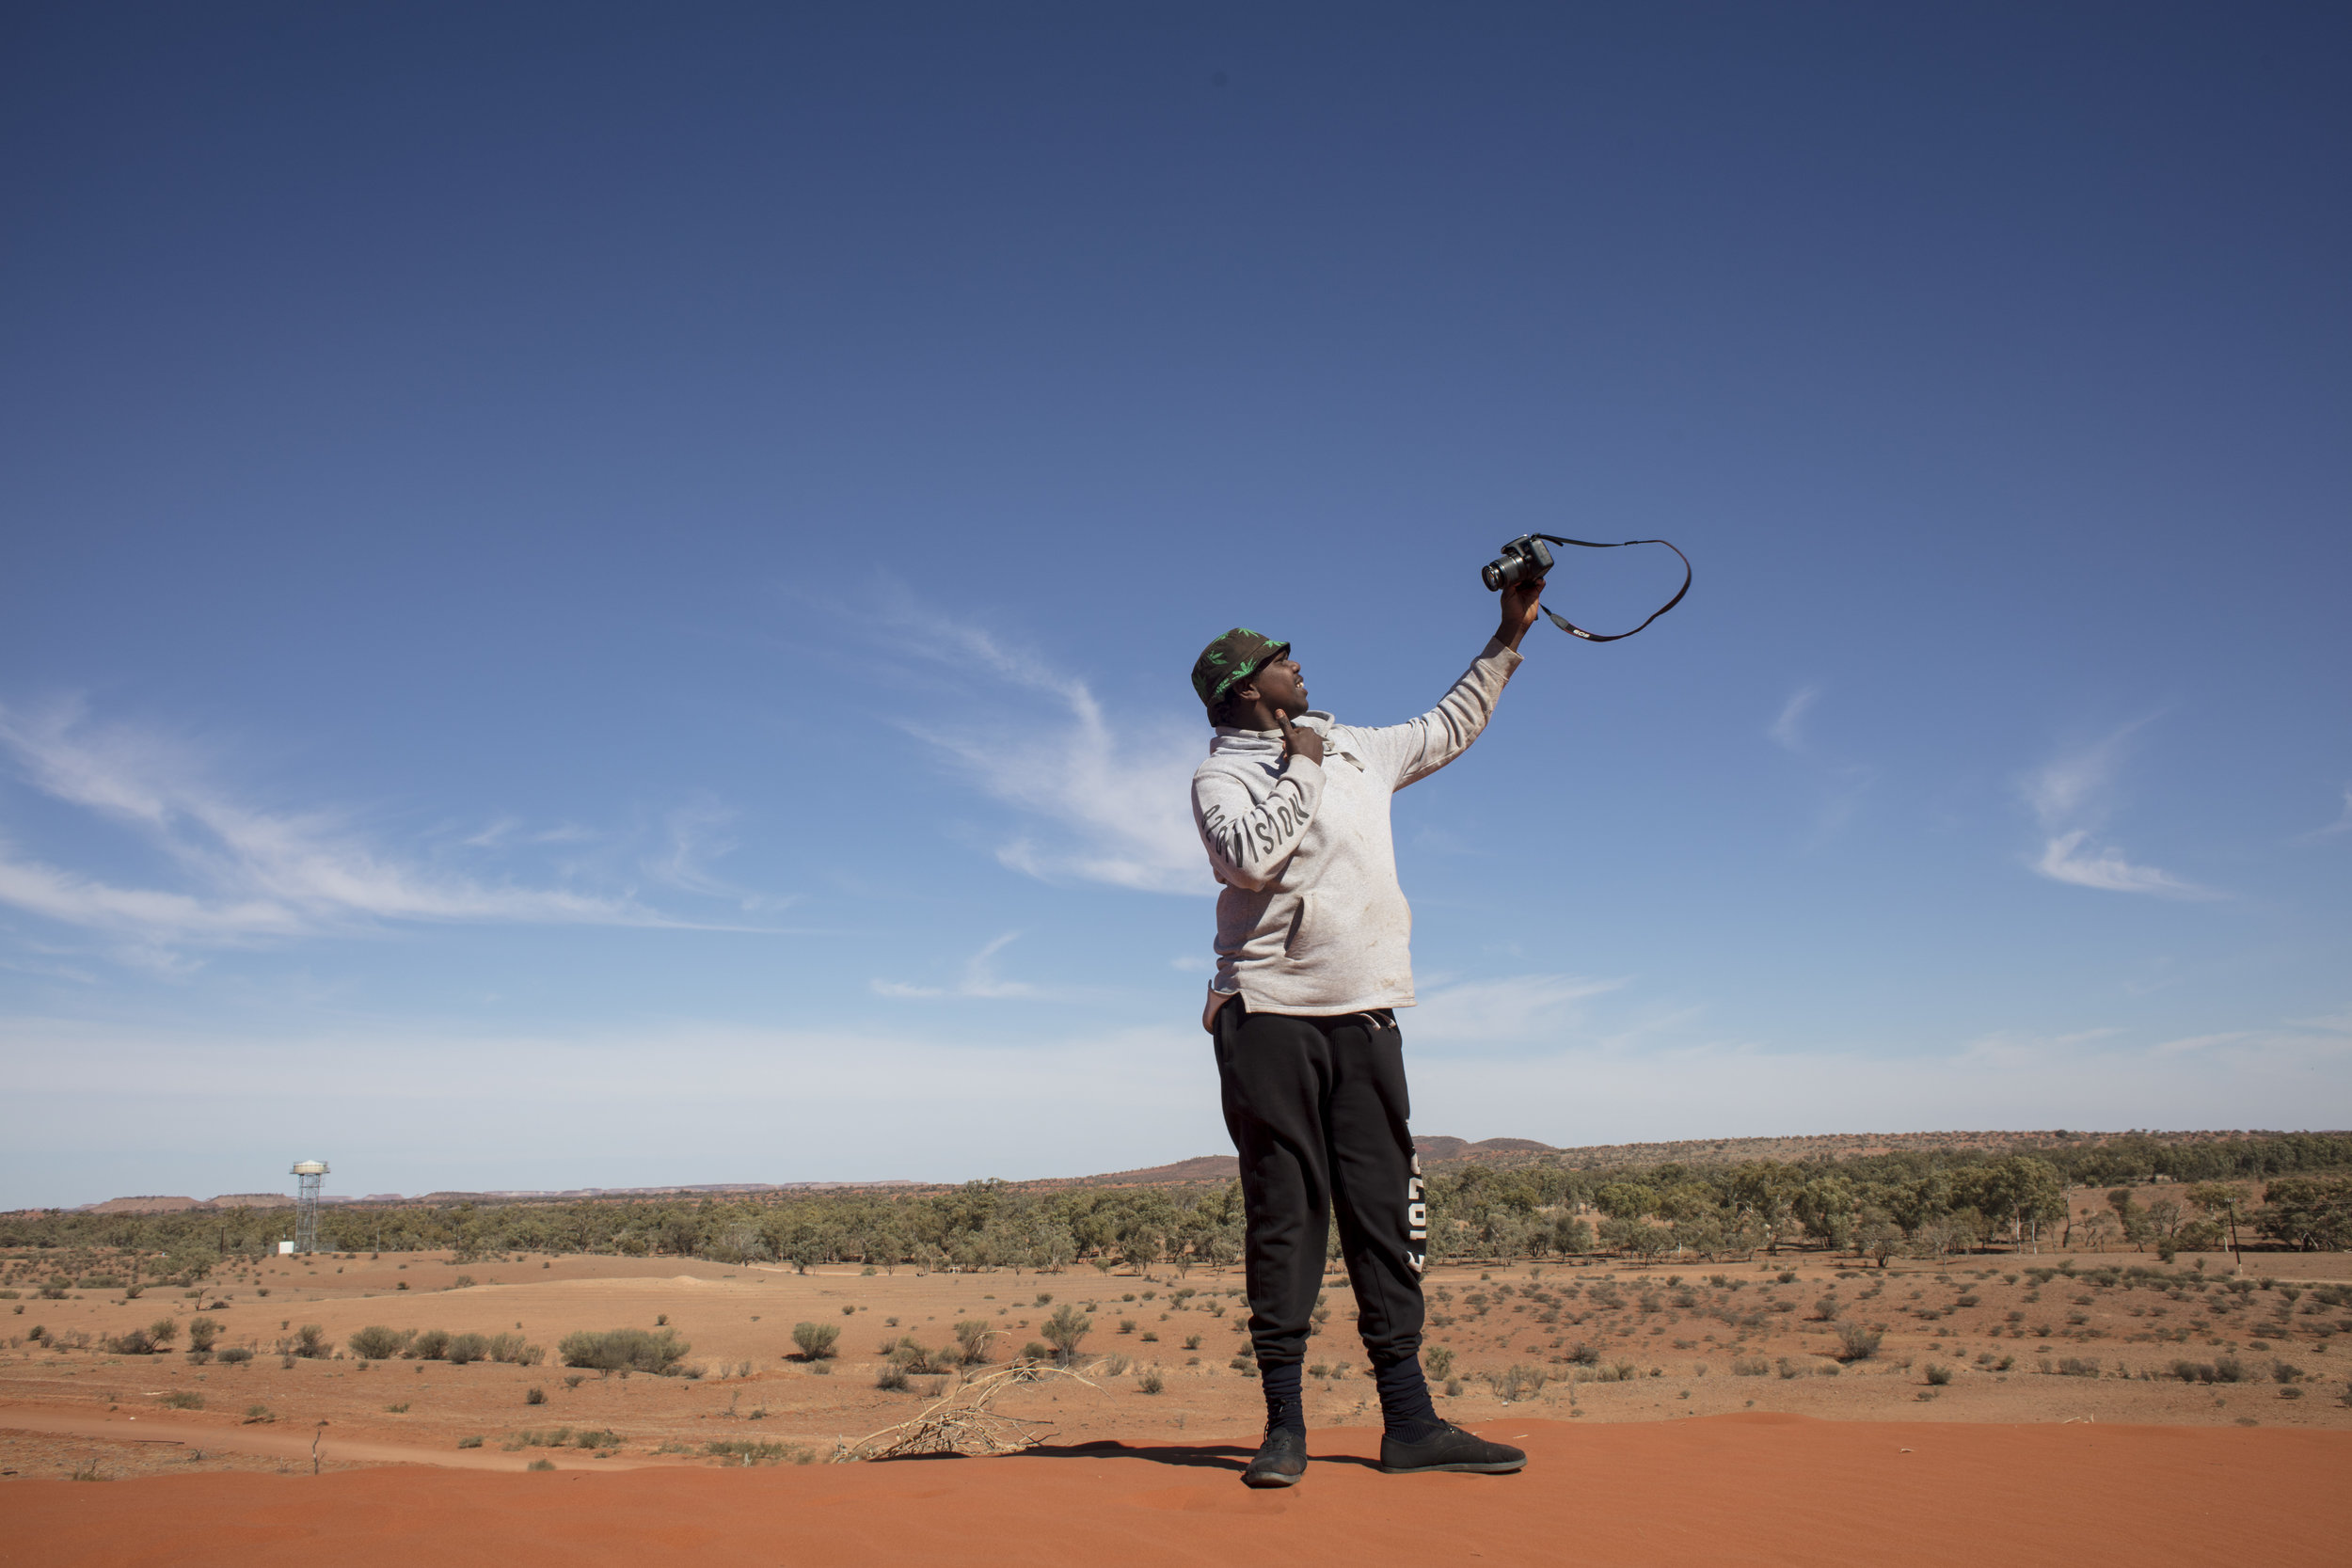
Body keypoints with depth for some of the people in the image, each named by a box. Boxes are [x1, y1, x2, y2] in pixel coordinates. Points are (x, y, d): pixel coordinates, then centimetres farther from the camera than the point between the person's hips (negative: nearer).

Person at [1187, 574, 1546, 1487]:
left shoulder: (1356, 752, 20)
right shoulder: (1220, 776, 2)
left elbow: (1451, 728, 32)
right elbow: (1251, 857, -17)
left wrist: (1508, 638, 31)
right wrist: (1299, 768, -7)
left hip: (1365, 1014, 5)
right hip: (1269, 1014, -5)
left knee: (1383, 1213, 2)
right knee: (1285, 1214, -4)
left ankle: (1409, 1424, 5)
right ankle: (1284, 1424, 2)